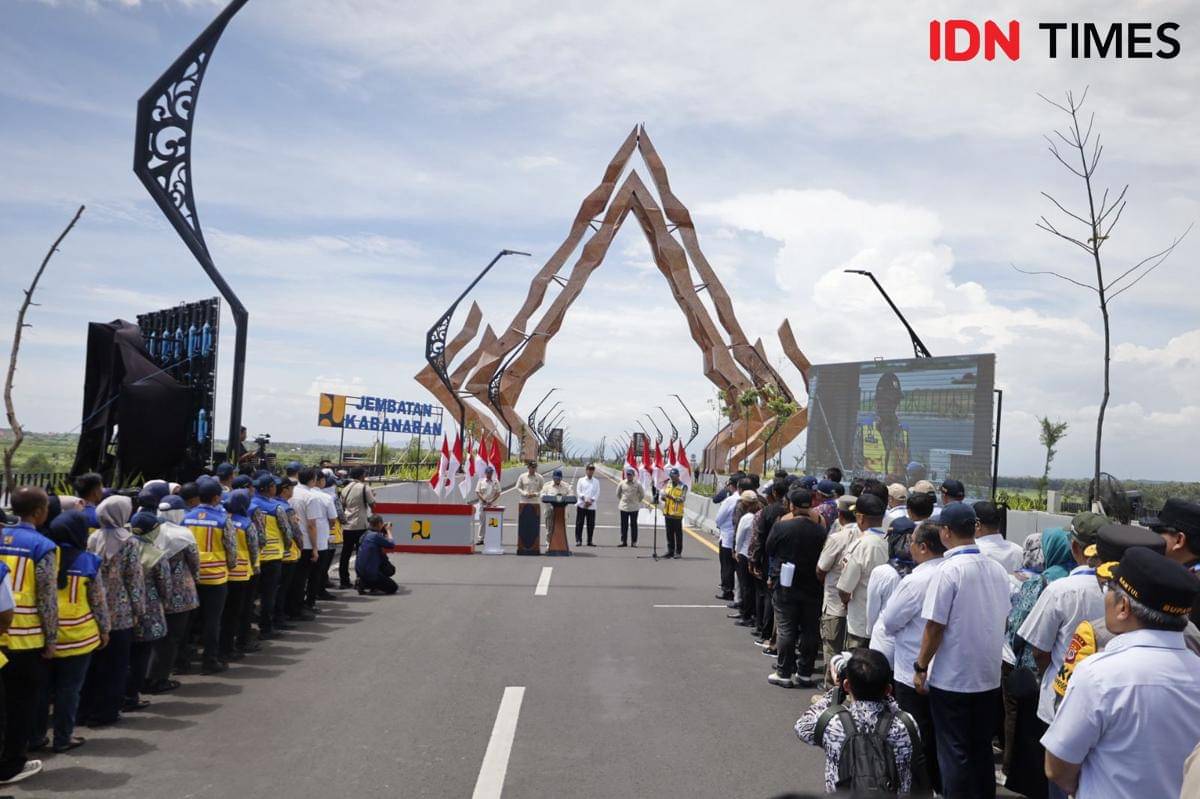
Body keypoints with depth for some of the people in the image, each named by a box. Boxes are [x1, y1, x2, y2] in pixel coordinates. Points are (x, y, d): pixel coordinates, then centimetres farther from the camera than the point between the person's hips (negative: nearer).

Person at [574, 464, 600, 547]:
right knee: (579, 523, -2)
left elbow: (597, 493, 4)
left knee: (591, 524, 3)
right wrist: (585, 499, -15)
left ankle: (590, 541, 12)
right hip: (581, 505, -2)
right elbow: (578, 491, -2)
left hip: (591, 506, 2)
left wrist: (591, 500, -10)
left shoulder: (596, 481, 11)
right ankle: (578, 540, 3)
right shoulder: (581, 480, 6)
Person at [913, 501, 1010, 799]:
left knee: (954, 753, 6)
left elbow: (934, 627, -16)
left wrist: (920, 667, -5)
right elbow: (1002, 619, 12)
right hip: (990, 676, 6)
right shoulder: (997, 569, 1)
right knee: (982, 751, 18)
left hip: (952, 679, -6)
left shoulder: (950, 570, -18)